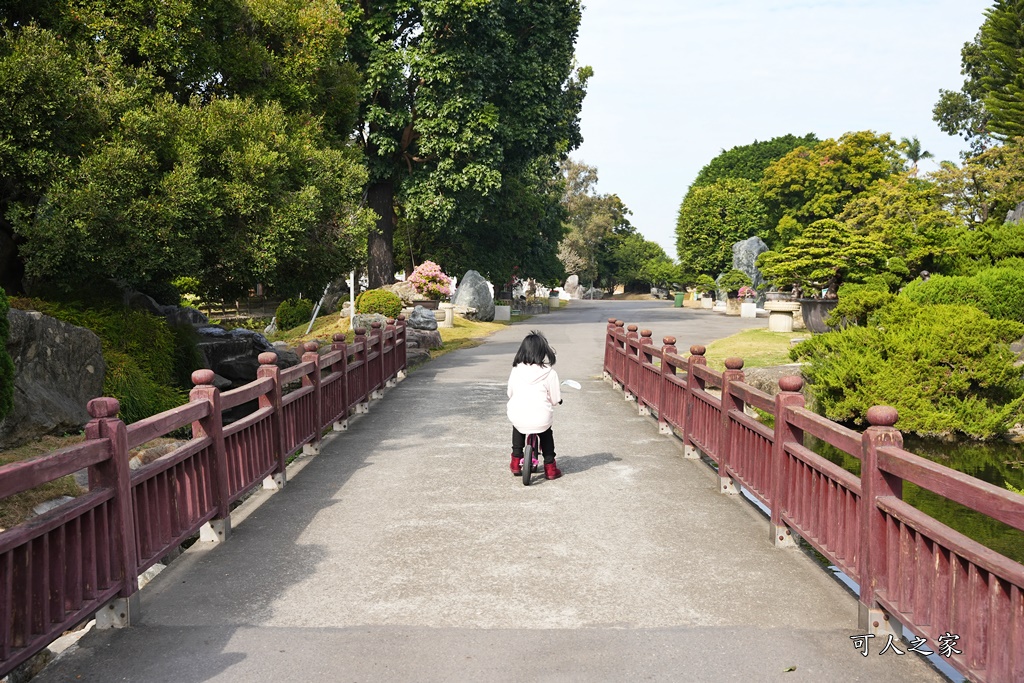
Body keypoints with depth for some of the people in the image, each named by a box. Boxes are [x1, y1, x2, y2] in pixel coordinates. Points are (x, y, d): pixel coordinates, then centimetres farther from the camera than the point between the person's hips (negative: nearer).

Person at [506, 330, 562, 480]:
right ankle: (549, 466, 28)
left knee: (517, 427, 36)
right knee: (546, 432, 32)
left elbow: (510, 393, 11)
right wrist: (557, 398, 21)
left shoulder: (516, 370, 2)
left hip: (517, 416, 1)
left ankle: (516, 462, 34)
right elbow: (555, 400, -2)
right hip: (541, 419, -1)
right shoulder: (549, 373, -5)